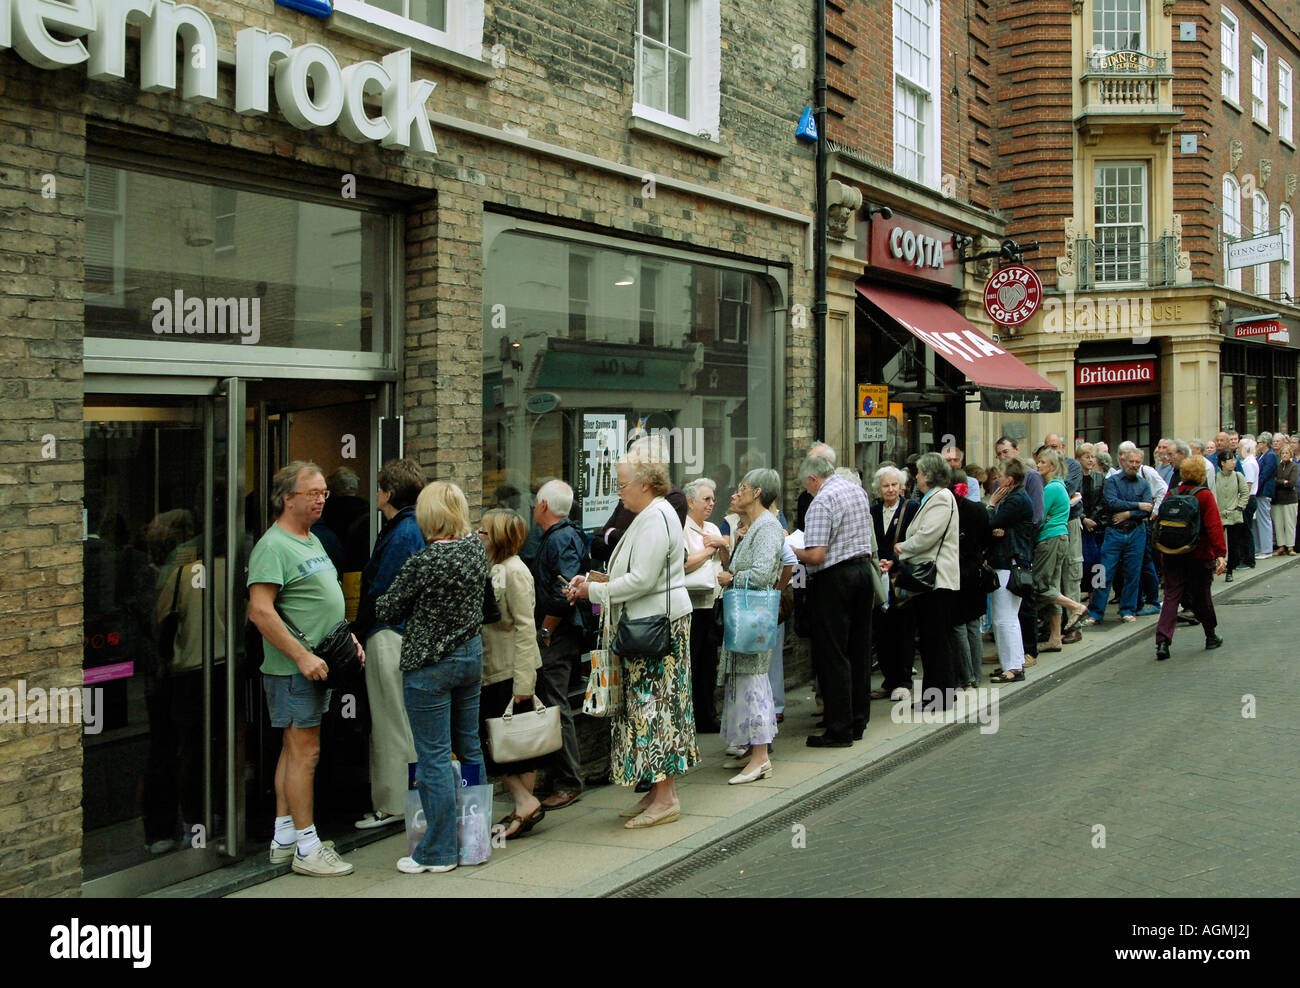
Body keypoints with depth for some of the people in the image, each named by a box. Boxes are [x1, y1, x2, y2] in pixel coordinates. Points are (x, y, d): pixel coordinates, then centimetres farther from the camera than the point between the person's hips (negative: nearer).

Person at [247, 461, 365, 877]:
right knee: (305, 752, -6)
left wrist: (347, 637, 16)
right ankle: (306, 847, 0)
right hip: (292, 669, -10)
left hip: (316, 665, 10)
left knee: (295, 749, 14)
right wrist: (302, 656, -22)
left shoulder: (312, 541, 16)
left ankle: (284, 837, 22)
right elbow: (260, 611, -22)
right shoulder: (273, 546, -14)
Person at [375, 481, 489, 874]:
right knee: (469, 748, 16)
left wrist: (378, 602, 12)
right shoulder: (477, 547, -1)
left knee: (434, 757, 0)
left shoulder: (424, 562, -21)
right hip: (471, 654, 7)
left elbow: (389, 610, -9)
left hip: (429, 664, -7)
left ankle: (438, 853, 6)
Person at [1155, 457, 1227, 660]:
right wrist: (1221, 554, -14)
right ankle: (1211, 637, 29)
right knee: (1201, 597, 12)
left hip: (1173, 556, 2)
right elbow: (1214, 526, -14)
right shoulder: (1205, 495, -8)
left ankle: (1163, 640, -16)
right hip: (1199, 556, -2)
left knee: (1171, 597, 0)